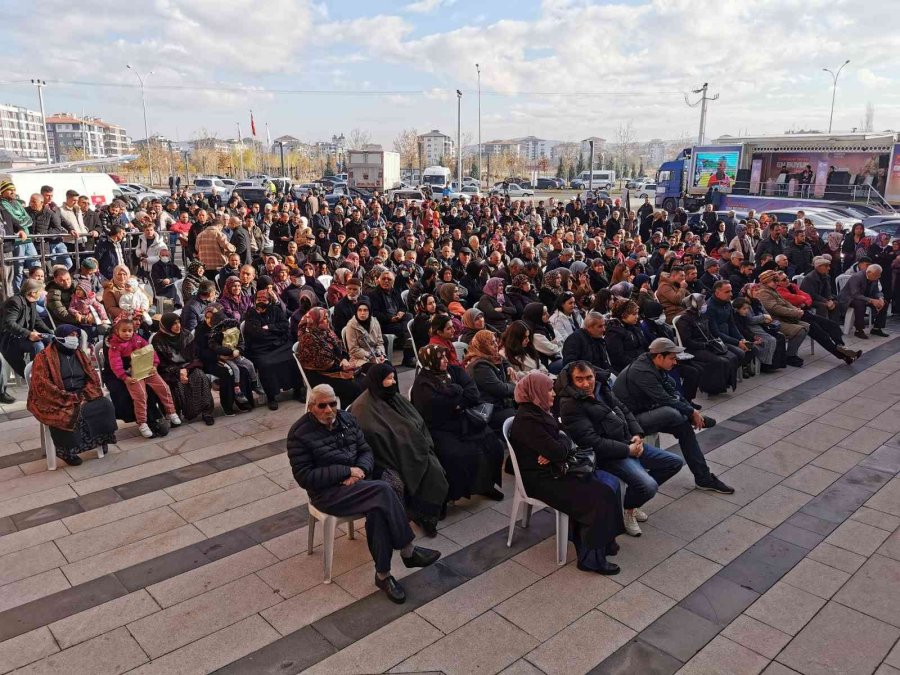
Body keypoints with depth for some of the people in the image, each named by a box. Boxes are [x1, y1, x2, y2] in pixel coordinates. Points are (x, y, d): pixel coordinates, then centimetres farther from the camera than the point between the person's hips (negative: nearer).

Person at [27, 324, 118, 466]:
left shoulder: (80, 355, 15)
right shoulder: (44, 358, -4)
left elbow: (93, 376, 11)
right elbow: (42, 386, -14)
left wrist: (85, 395, -8)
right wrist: (68, 398, -20)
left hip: (81, 397, 5)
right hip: (57, 402, -5)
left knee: (105, 404, -19)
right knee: (67, 416, -36)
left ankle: (102, 438, -7)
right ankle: (66, 450, -21)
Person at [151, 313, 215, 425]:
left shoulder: (187, 335, 5)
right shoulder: (158, 340, -4)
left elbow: (194, 357, 4)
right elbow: (161, 363, -5)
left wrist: (186, 369, -15)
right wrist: (178, 372, -18)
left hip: (188, 367, 3)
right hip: (169, 371, -3)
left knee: (200, 377, -28)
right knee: (178, 383, -34)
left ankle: (205, 411, -25)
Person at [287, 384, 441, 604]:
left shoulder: (345, 418, 8)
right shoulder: (299, 434, -9)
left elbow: (366, 451, 11)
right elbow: (304, 477, -13)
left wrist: (360, 470, -13)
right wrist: (347, 471, -19)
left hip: (357, 482, 5)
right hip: (328, 492, -5)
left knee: (378, 510, -29)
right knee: (383, 491, -28)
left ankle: (383, 575, -18)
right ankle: (408, 551, -16)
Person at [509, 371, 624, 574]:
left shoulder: (540, 412, 9)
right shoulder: (527, 420, -22)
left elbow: (564, 440, 7)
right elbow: (559, 452, -26)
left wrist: (554, 452, -14)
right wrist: (564, 440, -4)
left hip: (554, 469, 10)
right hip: (541, 480, -10)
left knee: (610, 483, 0)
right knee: (600, 496, -17)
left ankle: (603, 540, 10)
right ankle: (591, 557, -5)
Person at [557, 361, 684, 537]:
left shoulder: (602, 387, 7)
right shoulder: (570, 405, -19)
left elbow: (624, 410, 16)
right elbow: (593, 442, -23)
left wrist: (637, 434, -1)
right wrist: (628, 450, -19)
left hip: (629, 443, 9)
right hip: (608, 454, -9)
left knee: (674, 463, 11)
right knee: (649, 486, -27)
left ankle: (635, 494, 21)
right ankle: (627, 509, 7)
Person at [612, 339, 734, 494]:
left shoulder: (653, 366, 3)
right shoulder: (642, 372, -25)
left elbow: (672, 391, 7)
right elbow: (665, 399, -25)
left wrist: (691, 410, -5)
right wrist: (692, 412, -14)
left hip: (643, 410, 9)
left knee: (684, 425, -7)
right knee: (673, 414, -30)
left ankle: (703, 478, -1)